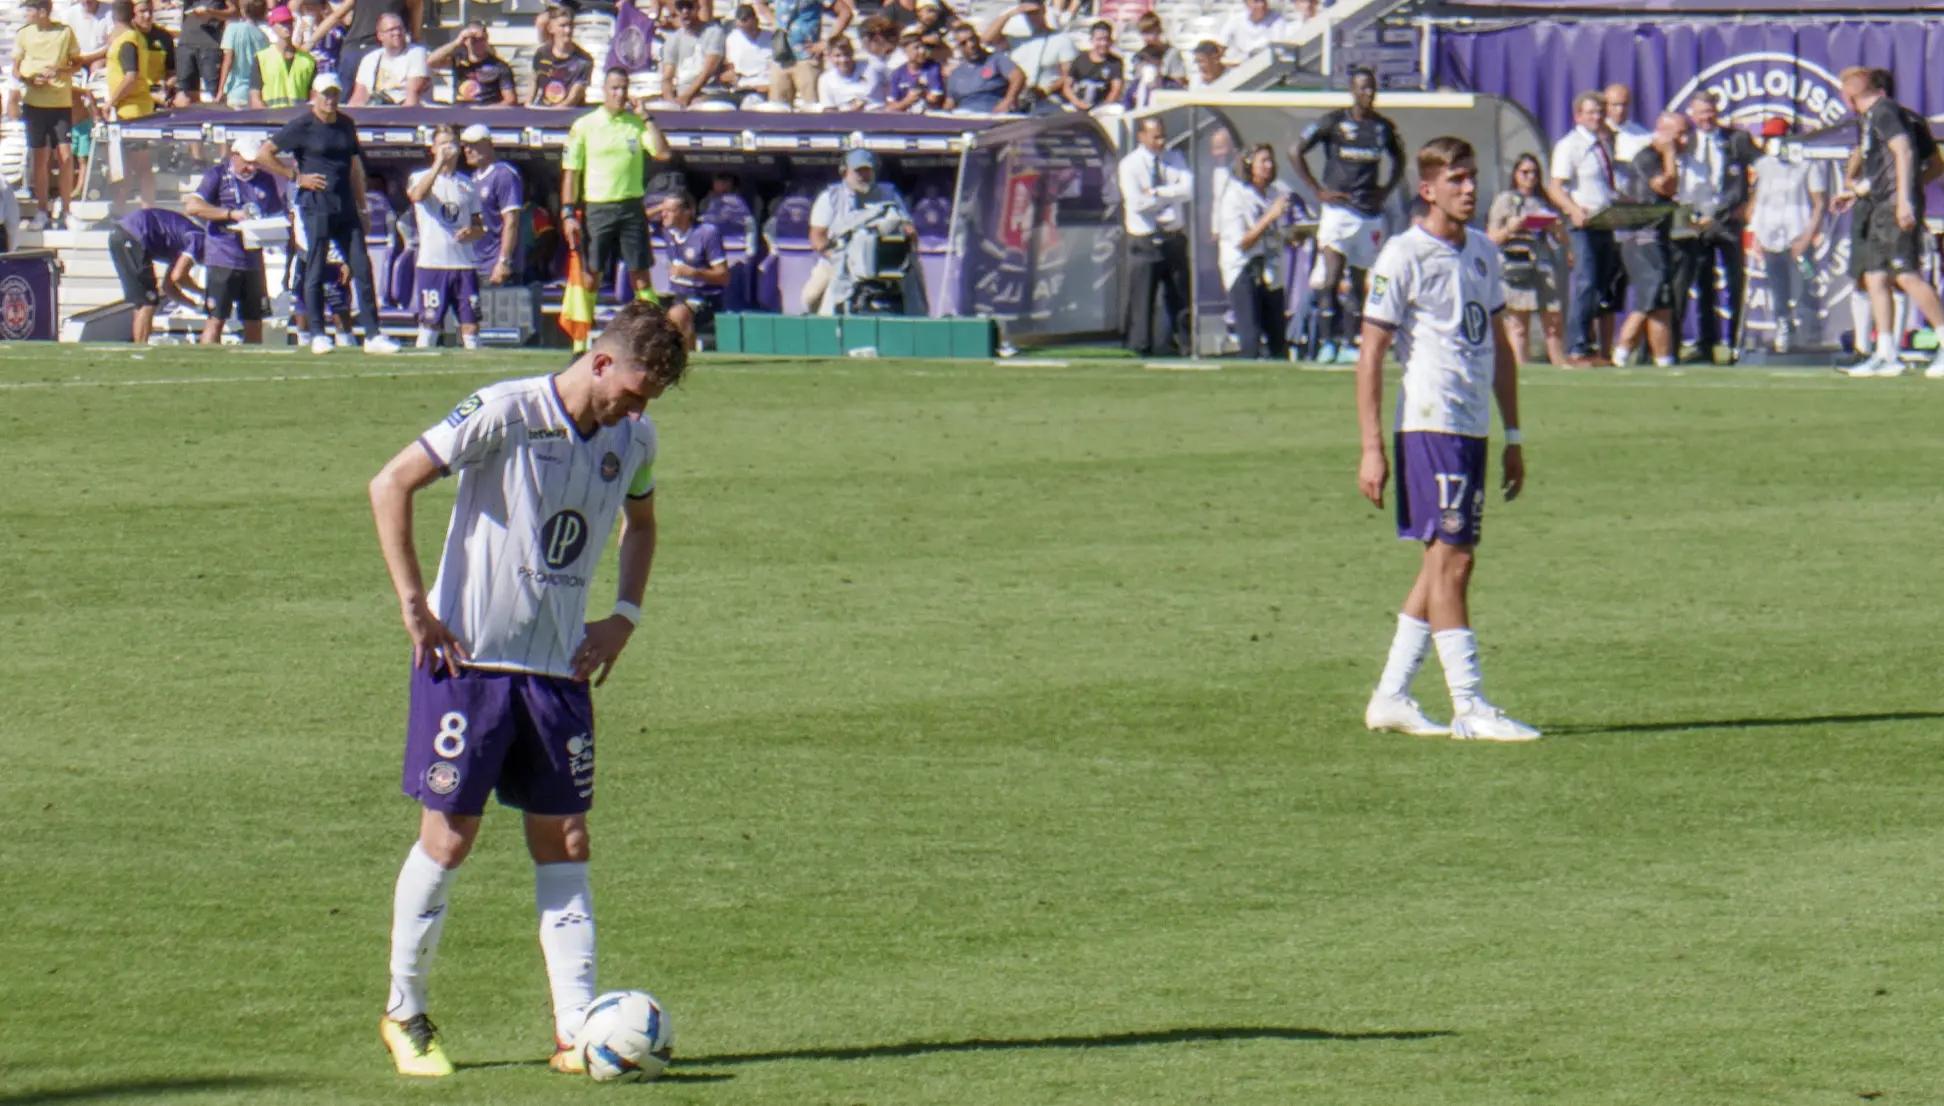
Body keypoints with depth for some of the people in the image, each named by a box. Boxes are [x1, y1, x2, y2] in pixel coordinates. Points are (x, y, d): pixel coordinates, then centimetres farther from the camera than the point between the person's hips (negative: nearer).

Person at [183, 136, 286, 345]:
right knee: (216, 319, -10)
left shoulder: (266, 180, 14)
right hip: (223, 258, -5)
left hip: (253, 258, 5)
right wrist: (232, 214, -19)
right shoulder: (216, 175, -1)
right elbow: (192, 206, -13)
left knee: (254, 320, 8)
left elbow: (278, 215, 22)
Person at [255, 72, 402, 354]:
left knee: (362, 269, 2)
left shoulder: (346, 125, 13)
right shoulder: (302, 126, -6)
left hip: (346, 207, 6)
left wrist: (362, 208, 18)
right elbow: (263, 155, -8)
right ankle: (318, 335, 5)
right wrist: (296, 177, -9)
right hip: (316, 207, -6)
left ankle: (372, 335, 3)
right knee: (316, 270, -1)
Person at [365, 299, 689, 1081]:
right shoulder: (506, 414, -14)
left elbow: (640, 522, 26)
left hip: (559, 666, 5)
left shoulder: (634, 439, 5)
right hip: (468, 658, -5)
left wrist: (625, 616, 11)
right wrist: (414, 606, -15)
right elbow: (391, 483, -13)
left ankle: (577, 1031, 2)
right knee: (449, 836, -2)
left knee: (564, 845, 2)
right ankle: (404, 1015, 14)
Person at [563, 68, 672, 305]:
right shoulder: (584, 126, 2)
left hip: (631, 208, 1)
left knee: (640, 275, 2)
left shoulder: (637, 124, 7)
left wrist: (647, 118, -6)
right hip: (597, 208, -1)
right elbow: (570, 173, 2)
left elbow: (662, 153, -7)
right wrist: (568, 214, -5)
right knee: (590, 275, 0)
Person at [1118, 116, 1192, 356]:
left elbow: (1189, 190, -8)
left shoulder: (1175, 159, 7)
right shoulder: (1130, 165, -6)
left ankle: (1184, 343, 12)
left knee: (1181, 296, 6)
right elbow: (1137, 202, -18)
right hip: (1144, 241, -4)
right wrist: (1171, 195, -9)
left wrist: (1157, 192, -18)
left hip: (1174, 237, 4)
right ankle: (1141, 347, 5)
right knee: (1142, 297, -2)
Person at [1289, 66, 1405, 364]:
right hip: (1338, 208, -5)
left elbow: (1398, 160, 27)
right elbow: (1296, 152, -1)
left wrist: (1386, 190, 11)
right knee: (1331, 277, -14)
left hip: (1370, 211, 5)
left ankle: (1345, 344, 12)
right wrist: (1317, 190, -4)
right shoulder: (1334, 122, -4)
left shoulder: (1384, 127, 9)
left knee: (1359, 281, 6)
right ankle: (1327, 341, -13)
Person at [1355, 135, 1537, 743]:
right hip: (1430, 425, -8)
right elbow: (1370, 355, -8)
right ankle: (1469, 707, -10)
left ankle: (1391, 697, 18)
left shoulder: (1482, 254, 14)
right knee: (1451, 558, -10)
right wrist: (1371, 448, -13)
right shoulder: (1403, 257, -8)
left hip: (1473, 429, 8)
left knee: (1443, 562, 10)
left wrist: (1513, 435, 18)